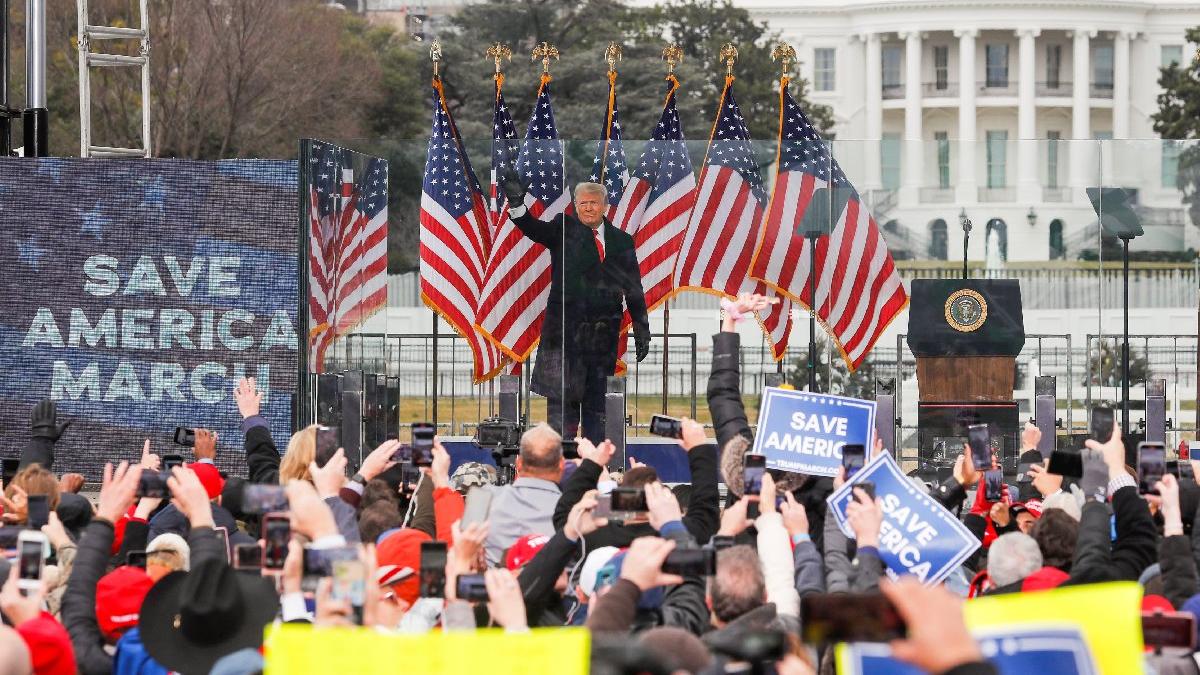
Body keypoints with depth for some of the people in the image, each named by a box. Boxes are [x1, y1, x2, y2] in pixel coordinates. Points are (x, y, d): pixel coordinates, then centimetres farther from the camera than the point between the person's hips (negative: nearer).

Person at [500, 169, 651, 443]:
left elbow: (634, 289, 12)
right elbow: (535, 229, -15)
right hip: (566, 328, -3)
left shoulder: (621, 241, 11)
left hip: (604, 334, 3)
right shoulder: (564, 231, 4)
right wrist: (517, 204, -35)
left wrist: (642, 331, 9)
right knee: (562, 397, -4)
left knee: (597, 401, 7)